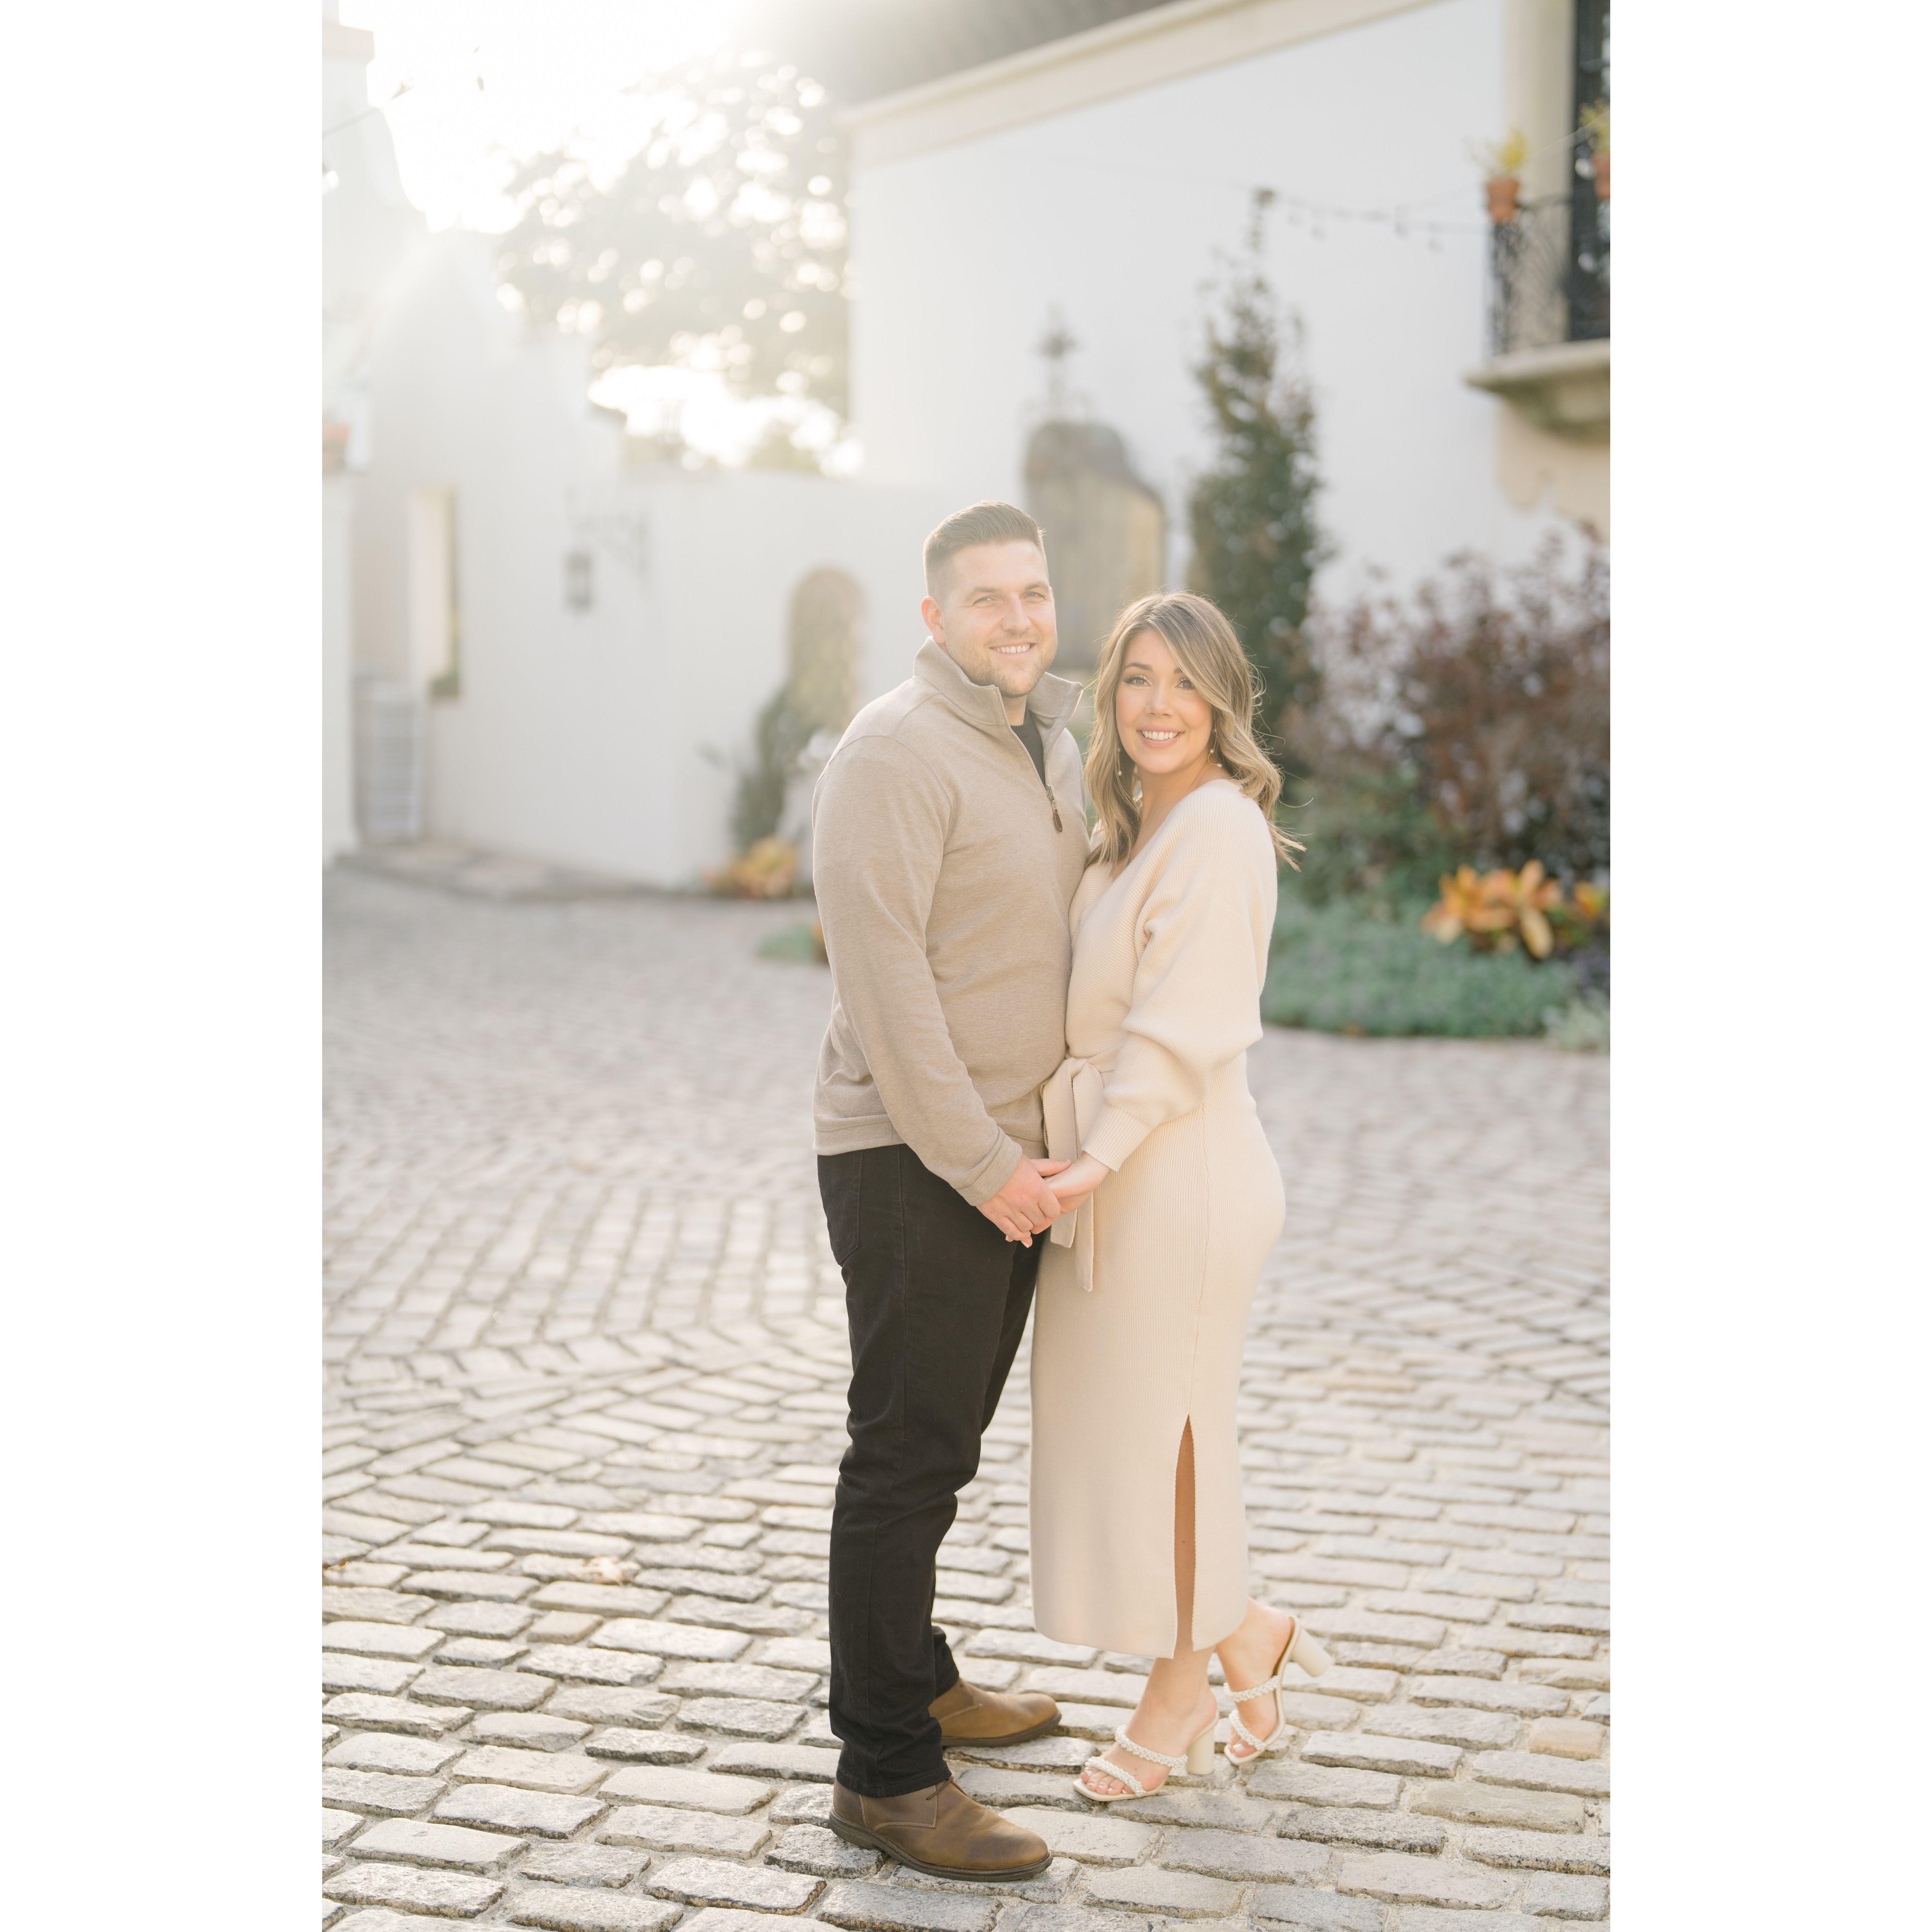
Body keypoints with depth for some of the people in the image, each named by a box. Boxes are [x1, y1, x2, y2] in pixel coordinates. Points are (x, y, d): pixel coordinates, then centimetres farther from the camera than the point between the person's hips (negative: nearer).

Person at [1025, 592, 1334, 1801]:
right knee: (1118, 1423, 15)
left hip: (1175, 1174, -9)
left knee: (1158, 1426, 3)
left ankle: (1183, 1694, 21)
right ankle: (1250, 1643, 31)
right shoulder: (1139, 830, 15)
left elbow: (1184, 1026, -20)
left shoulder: (1218, 829, -15)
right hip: (1116, 1169, 9)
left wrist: (1100, 1156, -24)